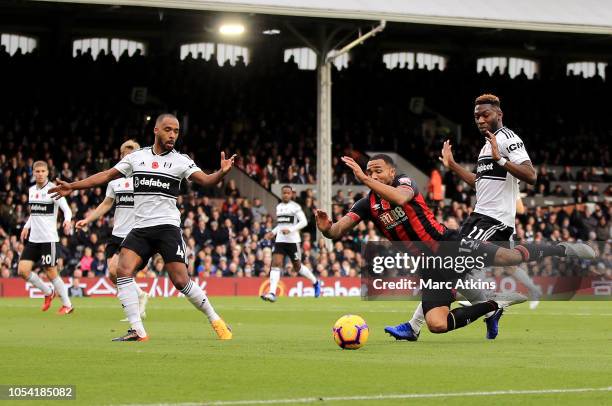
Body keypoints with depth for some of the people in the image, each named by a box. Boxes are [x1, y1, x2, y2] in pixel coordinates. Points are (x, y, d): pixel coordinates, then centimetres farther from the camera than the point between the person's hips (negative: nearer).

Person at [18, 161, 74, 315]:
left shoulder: (52, 189, -8)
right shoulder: (32, 190, 12)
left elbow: (66, 209, -14)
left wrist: (67, 220, -34)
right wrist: (26, 226, 15)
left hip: (49, 238, -7)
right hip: (33, 238, 7)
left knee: (51, 273, -4)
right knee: (22, 270, -3)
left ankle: (67, 305, 12)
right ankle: (48, 293, 18)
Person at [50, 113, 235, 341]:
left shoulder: (180, 161, 2)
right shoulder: (136, 157, 10)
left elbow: (205, 180, -11)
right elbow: (106, 176, 15)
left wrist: (221, 173, -33)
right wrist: (73, 186, 12)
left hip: (167, 226, -3)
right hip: (140, 228, 3)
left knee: (181, 280, -12)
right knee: (123, 270, -17)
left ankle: (215, 320, 8)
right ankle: (137, 331, -17)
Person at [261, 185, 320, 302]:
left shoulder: (295, 207, -5)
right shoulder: (279, 207, 14)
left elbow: (304, 222, -11)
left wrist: (290, 229, -21)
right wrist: (273, 232, 9)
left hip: (293, 240, -5)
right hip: (280, 240, 5)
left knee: (298, 266, 6)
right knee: (276, 264, -12)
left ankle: (315, 282, 32)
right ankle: (272, 293, -19)